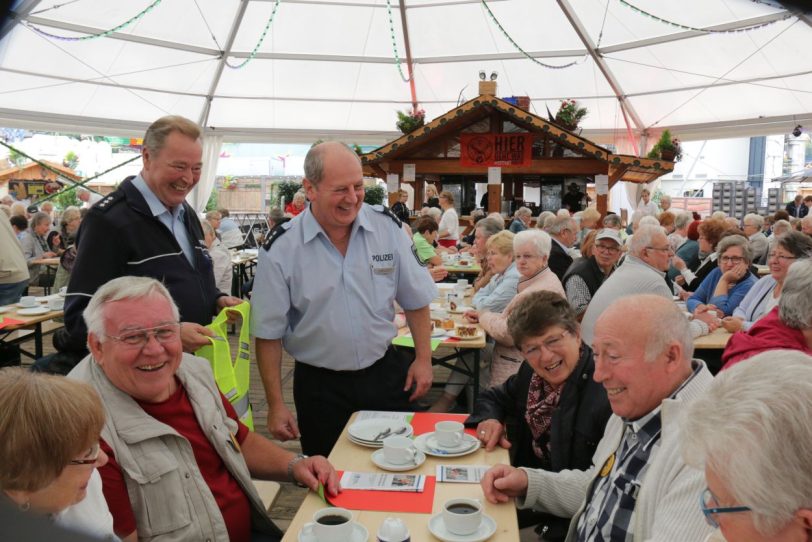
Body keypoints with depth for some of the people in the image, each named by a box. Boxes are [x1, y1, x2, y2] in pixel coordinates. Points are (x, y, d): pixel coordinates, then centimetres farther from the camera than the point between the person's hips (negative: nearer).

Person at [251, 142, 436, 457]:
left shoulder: (387, 227, -7)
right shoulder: (280, 250, -13)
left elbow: (415, 300, 4)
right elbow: (269, 334, -7)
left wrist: (423, 359, 2)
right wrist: (275, 405, -6)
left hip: (386, 373, 2)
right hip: (319, 384, -1)